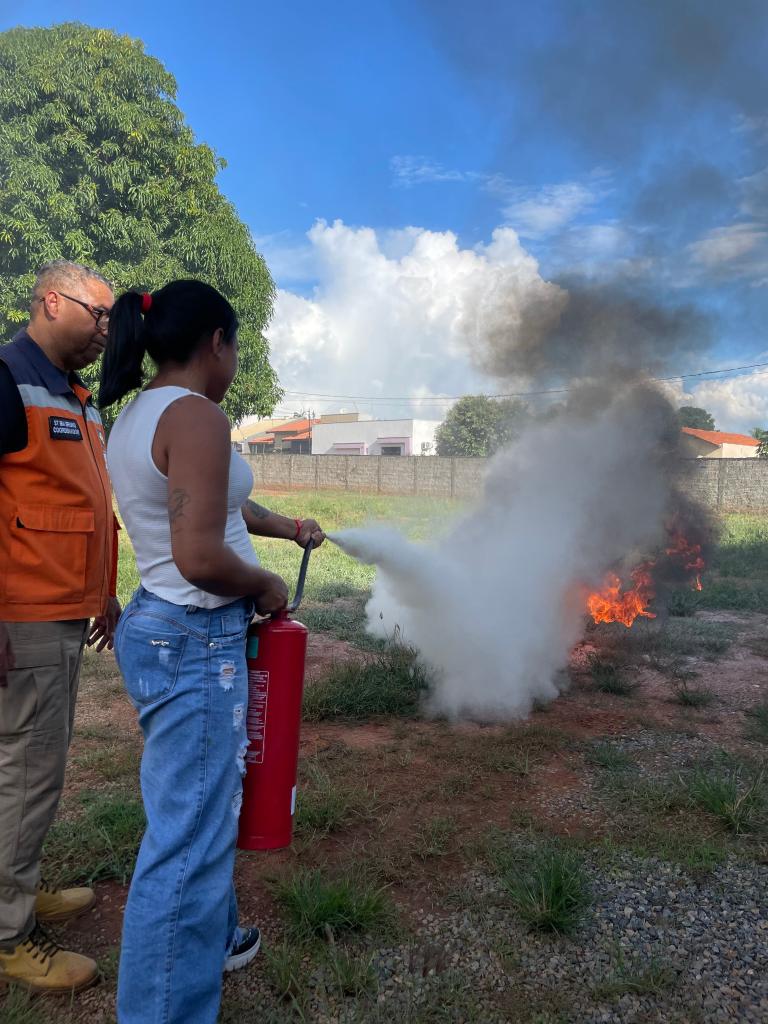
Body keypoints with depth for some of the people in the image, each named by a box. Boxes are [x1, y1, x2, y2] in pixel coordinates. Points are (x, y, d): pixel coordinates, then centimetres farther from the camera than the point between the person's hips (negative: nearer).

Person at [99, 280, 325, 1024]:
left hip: (157, 629, 10)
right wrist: (267, 587, -7)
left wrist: (287, 527, 34)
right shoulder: (196, 416, -19)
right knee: (189, 836, 2)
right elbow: (201, 558, -26)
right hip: (196, 642, -10)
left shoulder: (136, 416, 11)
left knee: (198, 808, 26)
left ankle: (207, 941, 46)